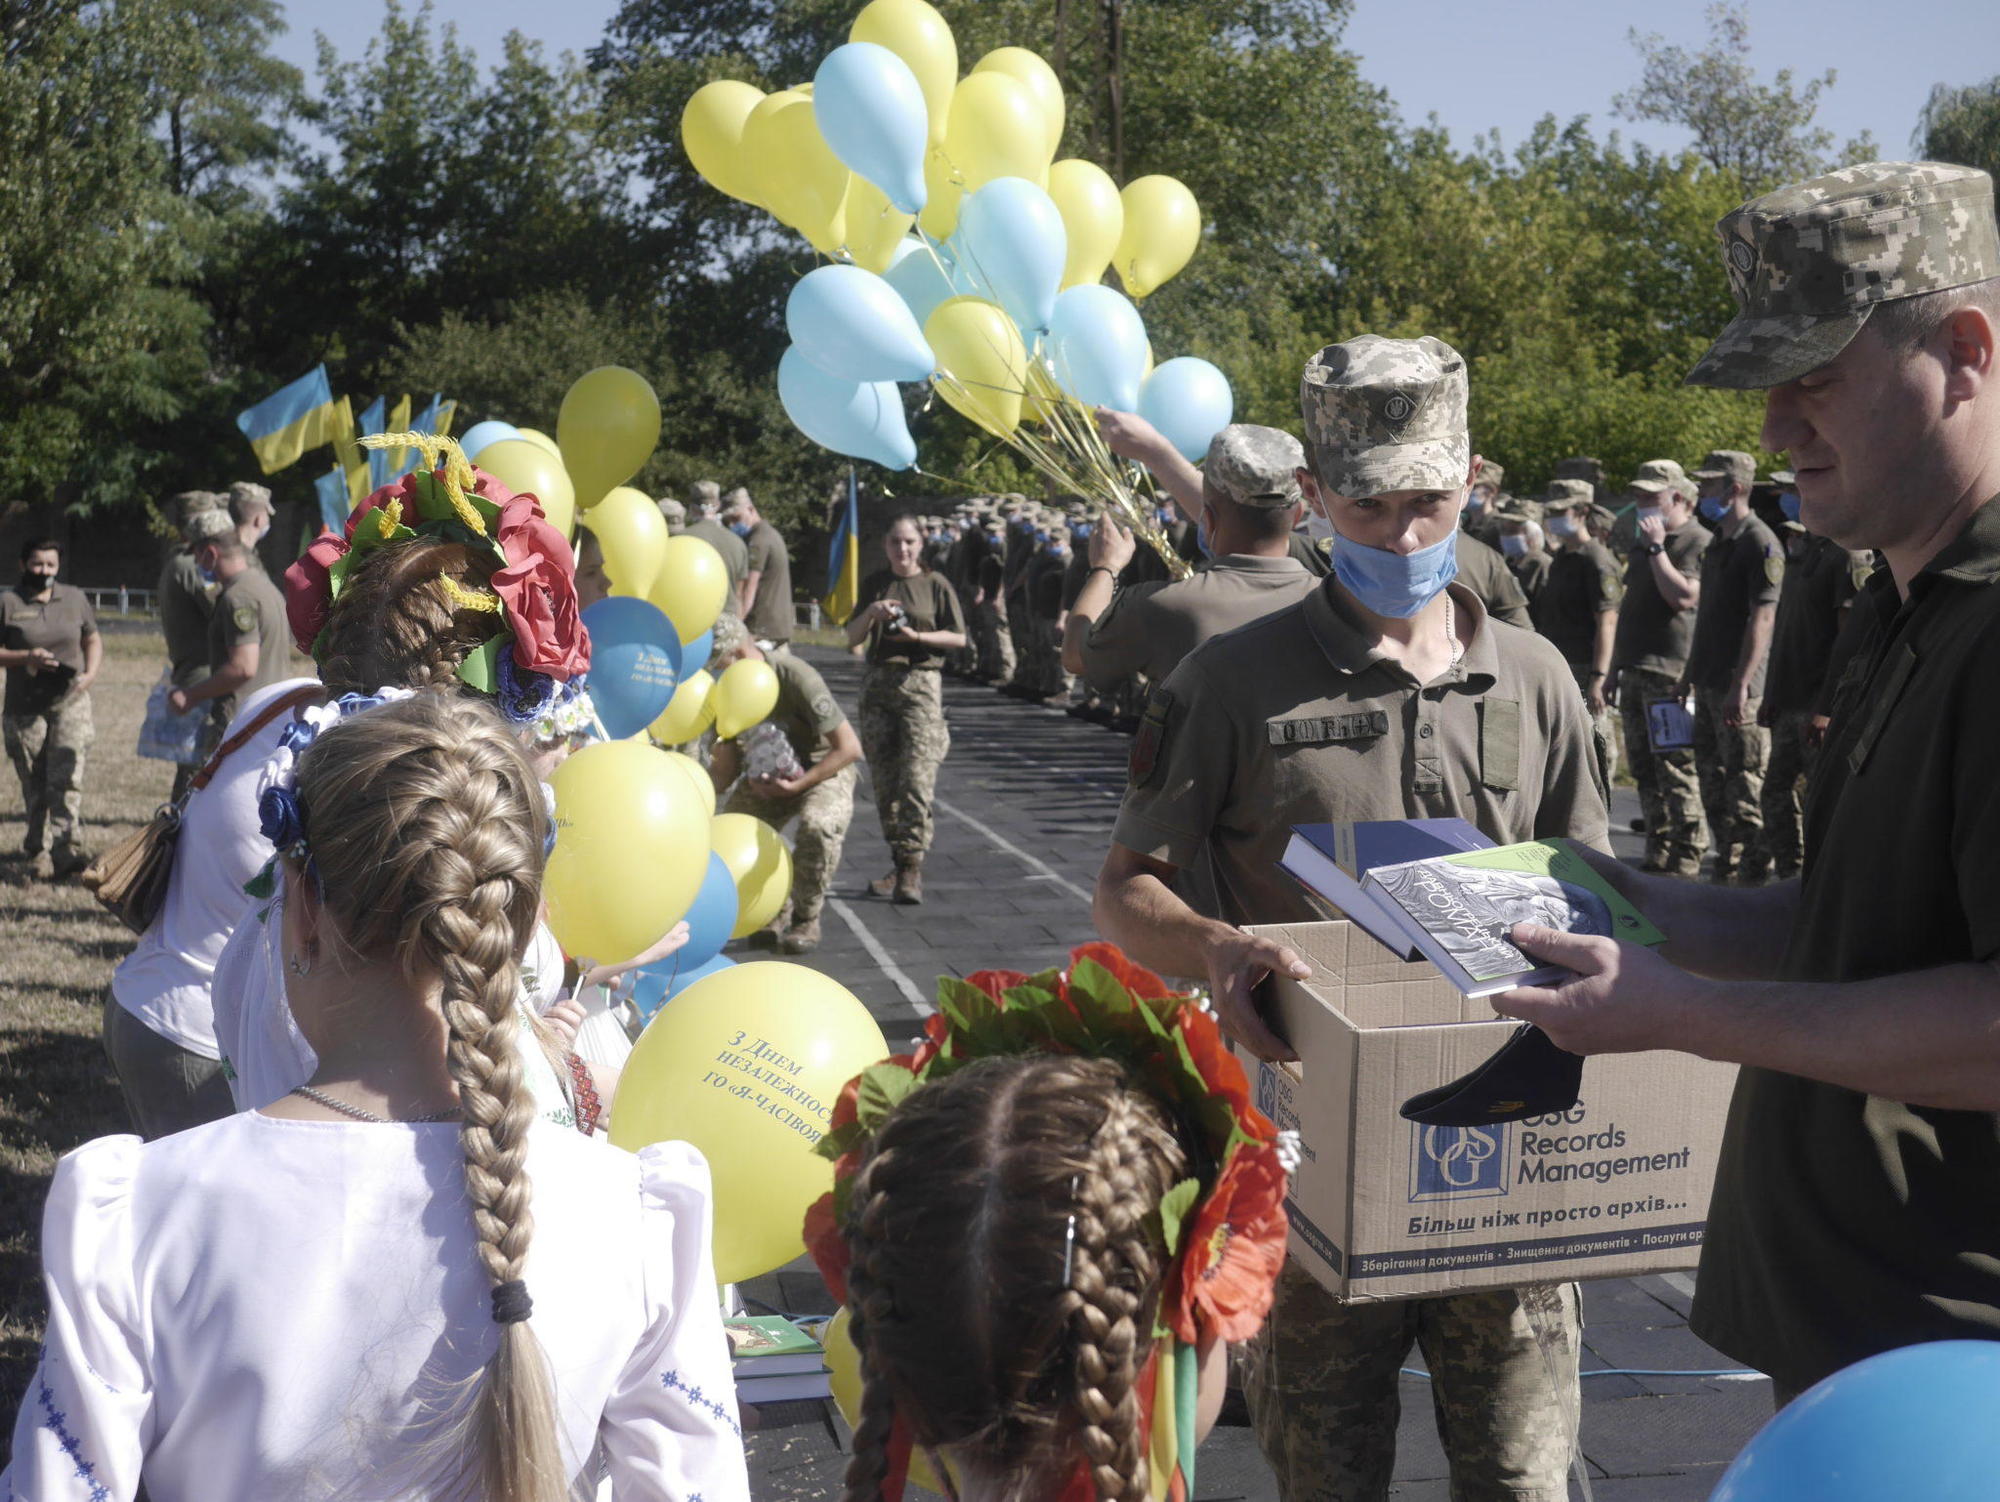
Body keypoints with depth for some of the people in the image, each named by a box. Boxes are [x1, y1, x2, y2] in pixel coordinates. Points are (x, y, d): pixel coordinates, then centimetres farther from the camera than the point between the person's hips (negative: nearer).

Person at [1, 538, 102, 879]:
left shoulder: (75, 598, 8)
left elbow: (93, 640, 17)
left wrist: (90, 673, -1)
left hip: (71, 704, 1)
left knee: (66, 780, -12)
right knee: (34, 787, 5)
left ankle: (66, 850, -16)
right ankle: (37, 855, 15)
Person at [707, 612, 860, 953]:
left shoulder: (796, 678, -27)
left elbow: (849, 748, -23)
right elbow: (724, 775, -3)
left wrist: (798, 785, -27)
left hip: (825, 770, -6)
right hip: (765, 776, 6)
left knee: (817, 825, -37)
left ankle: (807, 921, -12)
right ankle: (774, 913, 9)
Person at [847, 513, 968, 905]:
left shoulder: (936, 585, 3)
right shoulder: (874, 584, 12)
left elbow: (958, 638, 2)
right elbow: (853, 637, 10)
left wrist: (916, 636, -12)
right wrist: (871, 613, -9)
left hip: (920, 684, -4)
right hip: (878, 683, 4)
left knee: (917, 778, -13)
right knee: (884, 780, 4)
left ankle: (912, 867, -13)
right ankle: (899, 864, 12)